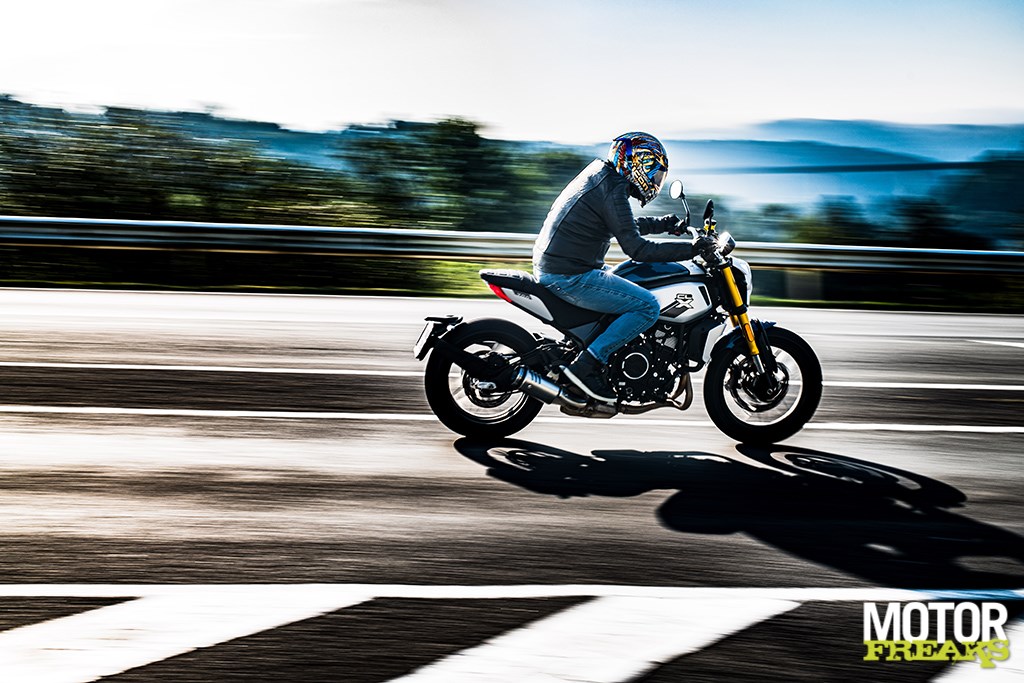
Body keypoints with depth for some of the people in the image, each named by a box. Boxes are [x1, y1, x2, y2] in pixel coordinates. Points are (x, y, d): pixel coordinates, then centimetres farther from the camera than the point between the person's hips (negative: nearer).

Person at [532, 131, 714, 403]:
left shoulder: (600, 175, 16)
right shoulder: (613, 188, -15)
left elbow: (626, 225, 31)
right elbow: (635, 248, -20)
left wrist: (666, 224, 26)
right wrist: (691, 249, -18)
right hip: (570, 276, -11)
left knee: (631, 286, 28)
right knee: (648, 306, -13)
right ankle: (586, 365, -14)